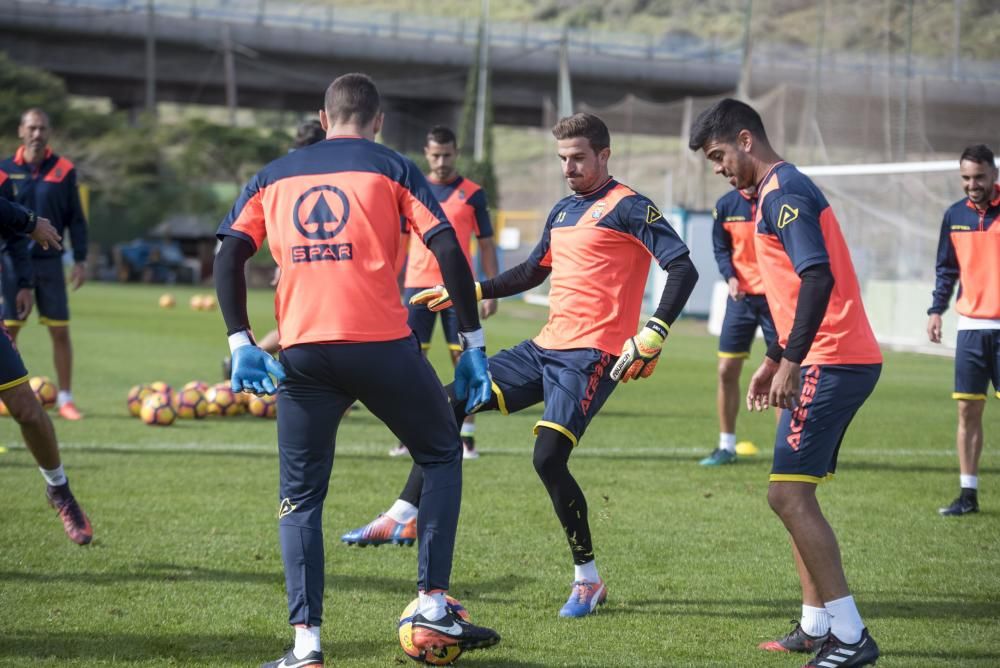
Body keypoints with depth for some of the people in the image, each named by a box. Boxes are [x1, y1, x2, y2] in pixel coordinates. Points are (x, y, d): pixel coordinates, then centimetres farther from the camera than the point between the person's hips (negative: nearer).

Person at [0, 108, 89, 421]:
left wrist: (80, 260, 0)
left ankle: (65, 399, 8)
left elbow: (75, 219, 5)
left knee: (60, 332, 0)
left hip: (50, 262, 0)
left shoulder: (64, 170, 1)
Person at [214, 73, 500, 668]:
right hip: (382, 344, -2)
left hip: (302, 352, 2)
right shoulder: (393, 169, 10)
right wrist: (474, 345, 3)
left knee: (301, 496, 13)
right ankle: (433, 610, 11)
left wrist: (241, 345, 5)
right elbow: (449, 251, 0)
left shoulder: (273, 177, 17)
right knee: (442, 455, 19)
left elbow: (228, 258, 6)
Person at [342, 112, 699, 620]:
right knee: (456, 399, 3)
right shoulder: (562, 211, 18)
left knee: (548, 457, -19)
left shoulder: (627, 208, -8)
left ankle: (588, 579, -3)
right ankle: (405, 513, 6)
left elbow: (683, 268, -15)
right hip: (547, 347, 9)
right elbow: (532, 272, 32)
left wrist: (653, 335, -24)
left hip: (592, 354, -9)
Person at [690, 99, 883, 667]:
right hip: (841, 361, 11)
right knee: (796, 492, 15)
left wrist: (791, 361, -23)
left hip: (831, 363, -11)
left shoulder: (783, 191, -12)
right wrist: (774, 360, 27)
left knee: (789, 492, -12)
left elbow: (818, 278, -23)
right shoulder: (782, 191, 20)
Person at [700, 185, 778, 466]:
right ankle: (726, 447, 14)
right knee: (727, 370, 2)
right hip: (741, 295, 3)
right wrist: (730, 276, -8)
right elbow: (721, 248, 10)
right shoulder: (726, 205, 0)